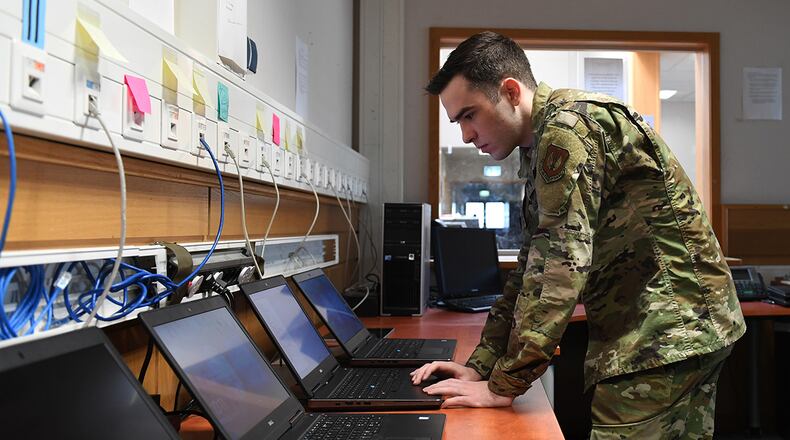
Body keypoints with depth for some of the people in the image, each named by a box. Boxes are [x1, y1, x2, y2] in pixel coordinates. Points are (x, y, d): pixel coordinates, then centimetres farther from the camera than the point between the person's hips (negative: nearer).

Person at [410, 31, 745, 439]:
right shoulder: (541, 150, 14)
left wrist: (504, 385, -18)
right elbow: (531, 268, 13)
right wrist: (480, 366, 7)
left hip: (664, 334, -10)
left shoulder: (567, 126, -17)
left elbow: (559, 267, -24)